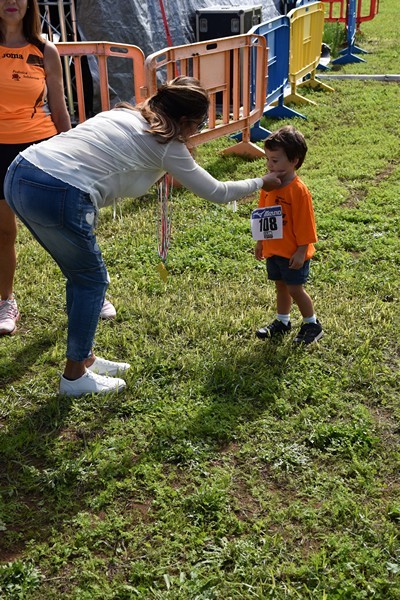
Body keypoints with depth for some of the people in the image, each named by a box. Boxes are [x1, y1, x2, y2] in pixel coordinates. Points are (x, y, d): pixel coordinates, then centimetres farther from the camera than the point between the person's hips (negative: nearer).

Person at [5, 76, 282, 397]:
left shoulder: (126, 114, 23)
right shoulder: (167, 146, 4)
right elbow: (217, 192, 11)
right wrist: (262, 182, 26)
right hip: (59, 196, -8)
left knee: (81, 273, 22)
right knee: (92, 279, 12)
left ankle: (85, 357, 35)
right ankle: (75, 376, 23)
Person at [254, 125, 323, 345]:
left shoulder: (298, 190, -21)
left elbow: (304, 224, -18)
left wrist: (301, 252, -17)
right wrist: (260, 242, 15)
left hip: (293, 252, -7)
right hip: (273, 249, 7)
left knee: (295, 288, 2)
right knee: (280, 286, 19)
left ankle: (312, 324, 20)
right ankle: (282, 322, 35)